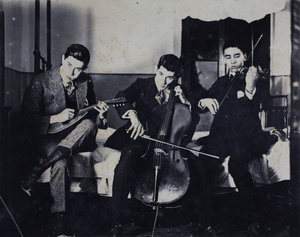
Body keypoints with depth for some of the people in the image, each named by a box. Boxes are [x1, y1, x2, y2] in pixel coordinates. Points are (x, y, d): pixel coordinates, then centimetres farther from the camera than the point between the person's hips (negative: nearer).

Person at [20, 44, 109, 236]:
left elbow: (90, 114, 14)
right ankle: (58, 218, -28)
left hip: (74, 137, 4)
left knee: (89, 124, -31)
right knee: (60, 161, -36)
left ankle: (36, 172, -32)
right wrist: (55, 118, -21)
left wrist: (100, 114, -10)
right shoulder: (41, 82, -8)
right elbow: (27, 117, -9)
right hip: (45, 136, -4)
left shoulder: (86, 82, 4)